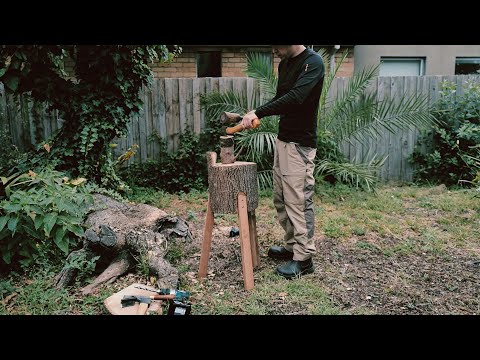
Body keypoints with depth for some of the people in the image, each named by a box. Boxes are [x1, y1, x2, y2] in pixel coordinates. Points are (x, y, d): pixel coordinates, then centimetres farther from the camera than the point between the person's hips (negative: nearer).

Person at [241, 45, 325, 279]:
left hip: (300, 145, -9)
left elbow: (295, 97, -28)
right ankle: (291, 246, 28)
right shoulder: (284, 64, 14)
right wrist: (255, 115, 6)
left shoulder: (313, 62, -14)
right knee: (280, 199, 14)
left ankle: (303, 259, 6)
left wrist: (258, 112, -28)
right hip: (282, 140, 9)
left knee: (299, 201, -5)